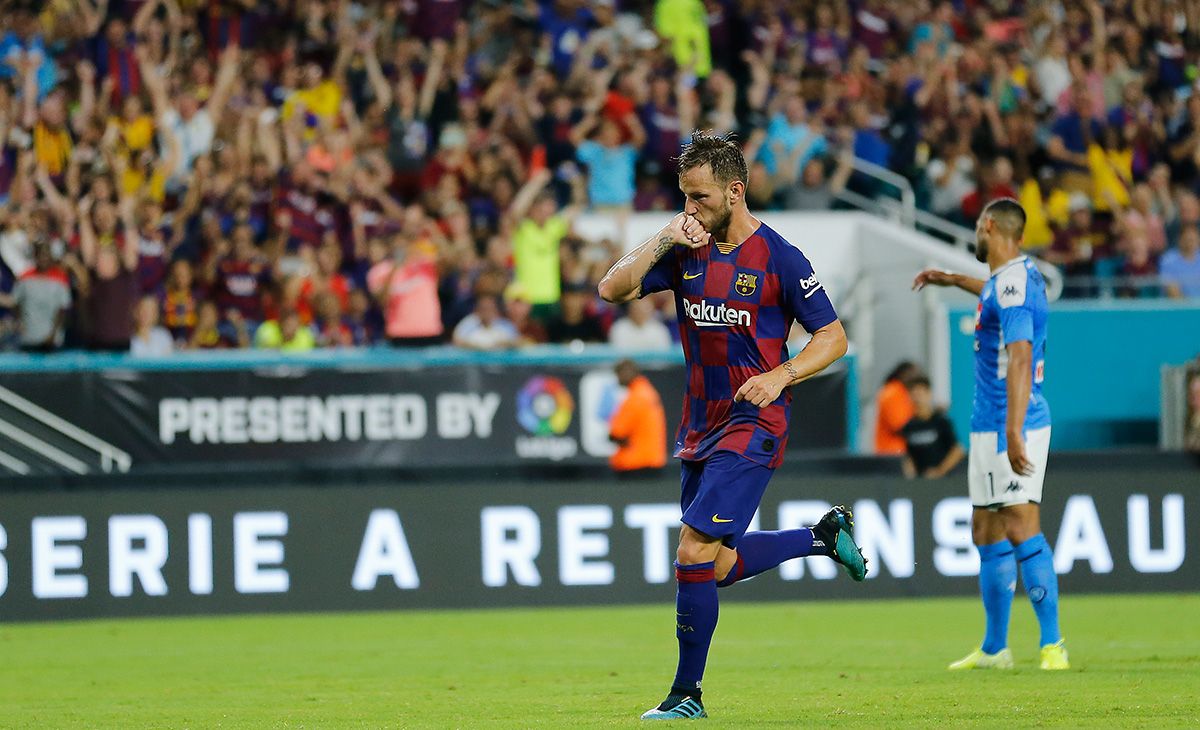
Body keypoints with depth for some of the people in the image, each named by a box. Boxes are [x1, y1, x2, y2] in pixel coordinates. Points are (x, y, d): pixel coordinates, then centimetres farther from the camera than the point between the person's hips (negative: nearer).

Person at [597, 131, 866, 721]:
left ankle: (686, 694, -4)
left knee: (695, 553, -15)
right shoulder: (685, 250, 5)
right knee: (718, 565, 14)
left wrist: (781, 375, -20)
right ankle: (823, 535, 36)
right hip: (699, 424, 7)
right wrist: (664, 240, -14)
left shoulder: (777, 258, -10)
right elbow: (613, 289, -3)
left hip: (753, 424, -7)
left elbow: (833, 336, -5)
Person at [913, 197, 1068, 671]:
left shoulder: (1012, 284, -16)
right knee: (987, 533, 13)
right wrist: (953, 280, 54)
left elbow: (1020, 356, -27)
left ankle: (1052, 645, -16)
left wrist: (1013, 433, -33)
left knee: (1021, 528, -15)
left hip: (1011, 427, -10)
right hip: (988, 427, 10)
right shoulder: (1022, 275, 14)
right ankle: (994, 650, 20)